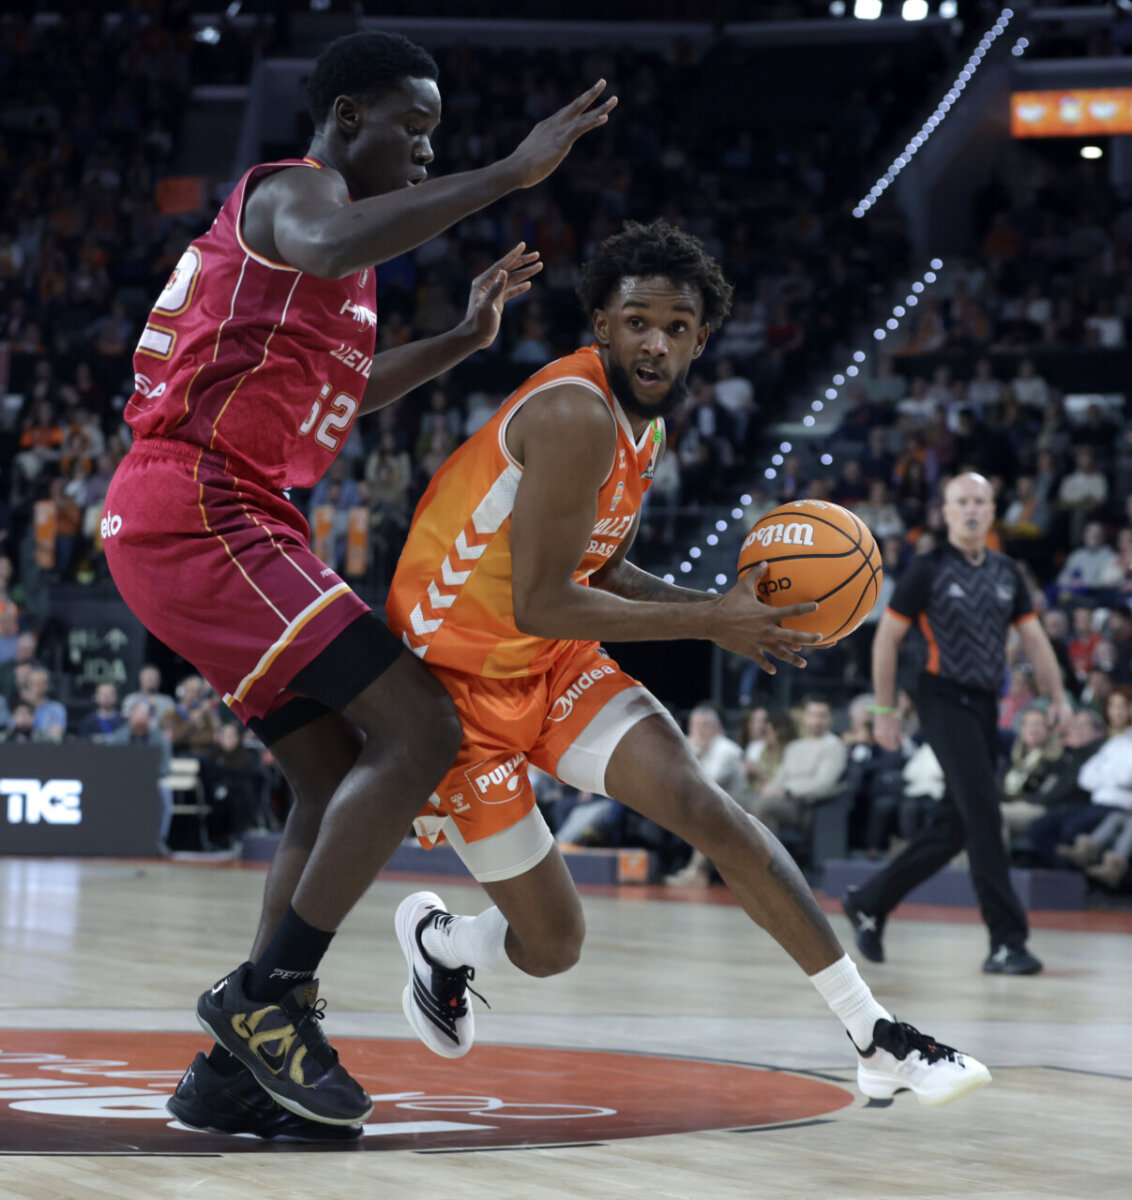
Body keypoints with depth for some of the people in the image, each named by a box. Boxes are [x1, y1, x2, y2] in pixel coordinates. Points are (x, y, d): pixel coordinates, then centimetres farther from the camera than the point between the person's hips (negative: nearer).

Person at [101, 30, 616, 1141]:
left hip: (179, 527, 11)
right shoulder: (294, 190, -5)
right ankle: (265, 994, -13)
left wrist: (464, 339, 35)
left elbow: (341, 390, 43)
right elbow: (331, 247, -33)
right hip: (198, 514, -11)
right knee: (419, 730, -16)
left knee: (339, 780, 10)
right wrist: (509, 173, -31)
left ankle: (234, 1069, 7)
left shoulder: (319, 218, 27)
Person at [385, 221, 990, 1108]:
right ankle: (435, 941, 33)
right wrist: (710, 623, -23)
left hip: (554, 665, 7)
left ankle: (877, 1039, -15)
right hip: (459, 678, -7)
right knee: (552, 946, -4)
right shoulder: (577, 415, -26)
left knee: (703, 804, -15)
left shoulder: (645, 421, 4)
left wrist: (723, 605, -1)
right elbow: (539, 606, -28)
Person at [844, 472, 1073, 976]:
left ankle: (869, 902, 26)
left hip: (986, 705, 7)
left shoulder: (1006, 573, 12)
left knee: (952, 827, 10)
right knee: (984, 814, -15)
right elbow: (886, 637, -2)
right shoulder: (928, 569, -5)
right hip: (945, 700, -7)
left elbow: (1033, 637, 14)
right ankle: (1007, 942, -15)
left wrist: (1057, 697, 2)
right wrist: (885, 712, -4)